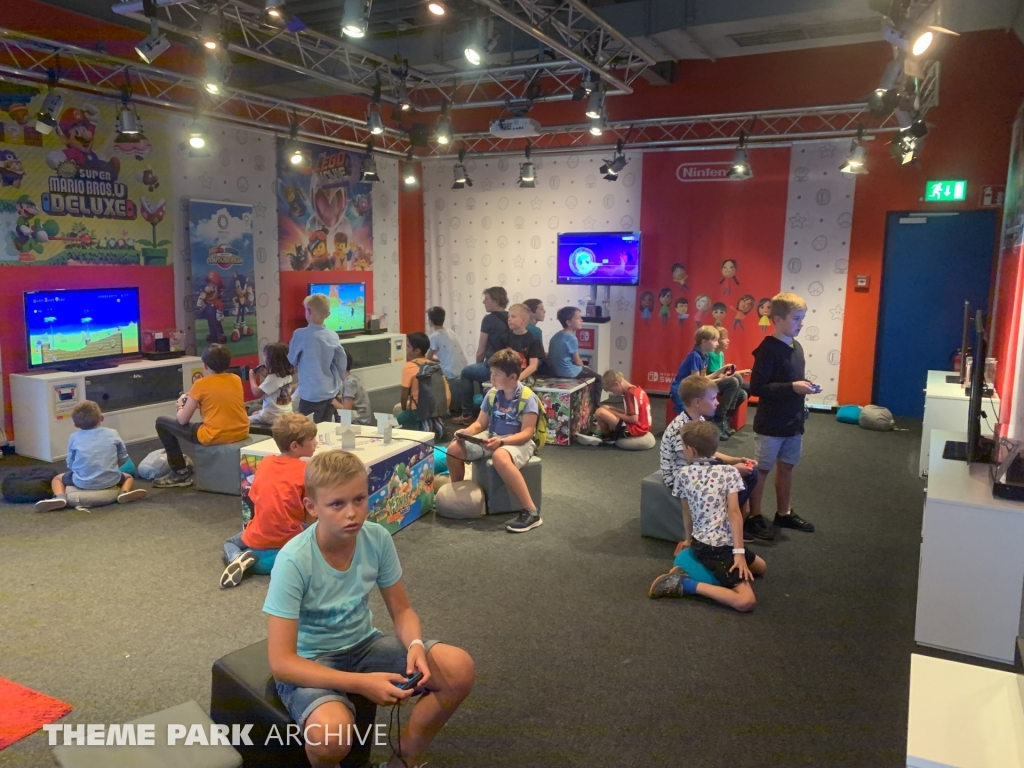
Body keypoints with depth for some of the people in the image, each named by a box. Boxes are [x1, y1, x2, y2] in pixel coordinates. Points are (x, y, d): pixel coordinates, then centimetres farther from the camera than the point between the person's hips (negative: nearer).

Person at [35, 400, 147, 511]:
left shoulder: (74, 437, 5)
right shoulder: (112, 433, 5)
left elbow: (70, 464, 9)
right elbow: (123, 458, 11)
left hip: (82, 482, 0)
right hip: (111, 480, 0)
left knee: (57, 478, 27)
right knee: (128, 476, 30)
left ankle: (60, 497, -3)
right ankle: (124, 492, -3)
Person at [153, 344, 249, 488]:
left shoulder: (201, 384, -7)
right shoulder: (236, 379, 7)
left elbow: (182, 420, -1)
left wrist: (180, 405, 19)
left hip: (213, 437, -6)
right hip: (241, 432, 6)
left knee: (161, 422, 11)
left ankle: (181, 473, 16)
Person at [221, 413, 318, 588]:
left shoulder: (264, 463, 0)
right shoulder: (306, 470, -15)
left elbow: (254, 498, 10)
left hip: (258, 539, 4)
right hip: (288, 542, -3)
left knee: (230, 543, 32)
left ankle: (238, 558, -2)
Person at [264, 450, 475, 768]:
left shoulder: (378, 539, -14)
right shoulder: (293, 561, -26)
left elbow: (402, 611, -1)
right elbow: (281, 662, -25)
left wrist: (415, 645, -24)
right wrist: (360, 683, -33)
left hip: (362, 645, 5)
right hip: (309, 662, -4)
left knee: (459, 668, -14)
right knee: (330, 731, -36)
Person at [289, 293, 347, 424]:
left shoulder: (300, 334, -13)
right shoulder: (333, 335, -1)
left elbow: (292, 359, 2)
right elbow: (342, 364, 6)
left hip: (311, 394, -5)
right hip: (330, 392, 5)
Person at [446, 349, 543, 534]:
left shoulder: (528, 397, -16)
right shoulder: (492, 394, 3)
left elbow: (526, 433, -20)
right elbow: (480, 423, 9)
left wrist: (502, 441, -34)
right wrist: (466, 432, -13)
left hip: (519, 442, -7)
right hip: (491, 438, 7)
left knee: (500, 457, -42)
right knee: (454, 448, -10)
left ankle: (531, 511, -35)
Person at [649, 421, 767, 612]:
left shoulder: (682, 474, 3)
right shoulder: (730, 472, -6)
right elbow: (734, 513, -13)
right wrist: (738, 552, -13)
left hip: (701, 542, 7)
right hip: (719, 547, -7)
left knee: (761, 567, 28)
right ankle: (686, 584, -15)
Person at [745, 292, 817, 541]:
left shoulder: (797, 347, 8)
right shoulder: (768, 349, -18)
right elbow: (756, 388, -22)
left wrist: (805, 385, 0)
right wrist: (792, 387, -24)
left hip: (793, 422, 8)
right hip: (770, 424, -8)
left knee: (786, 467, 18)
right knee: (762, 469, 3)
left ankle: (784, 513, 32)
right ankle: (754, 517, 16)